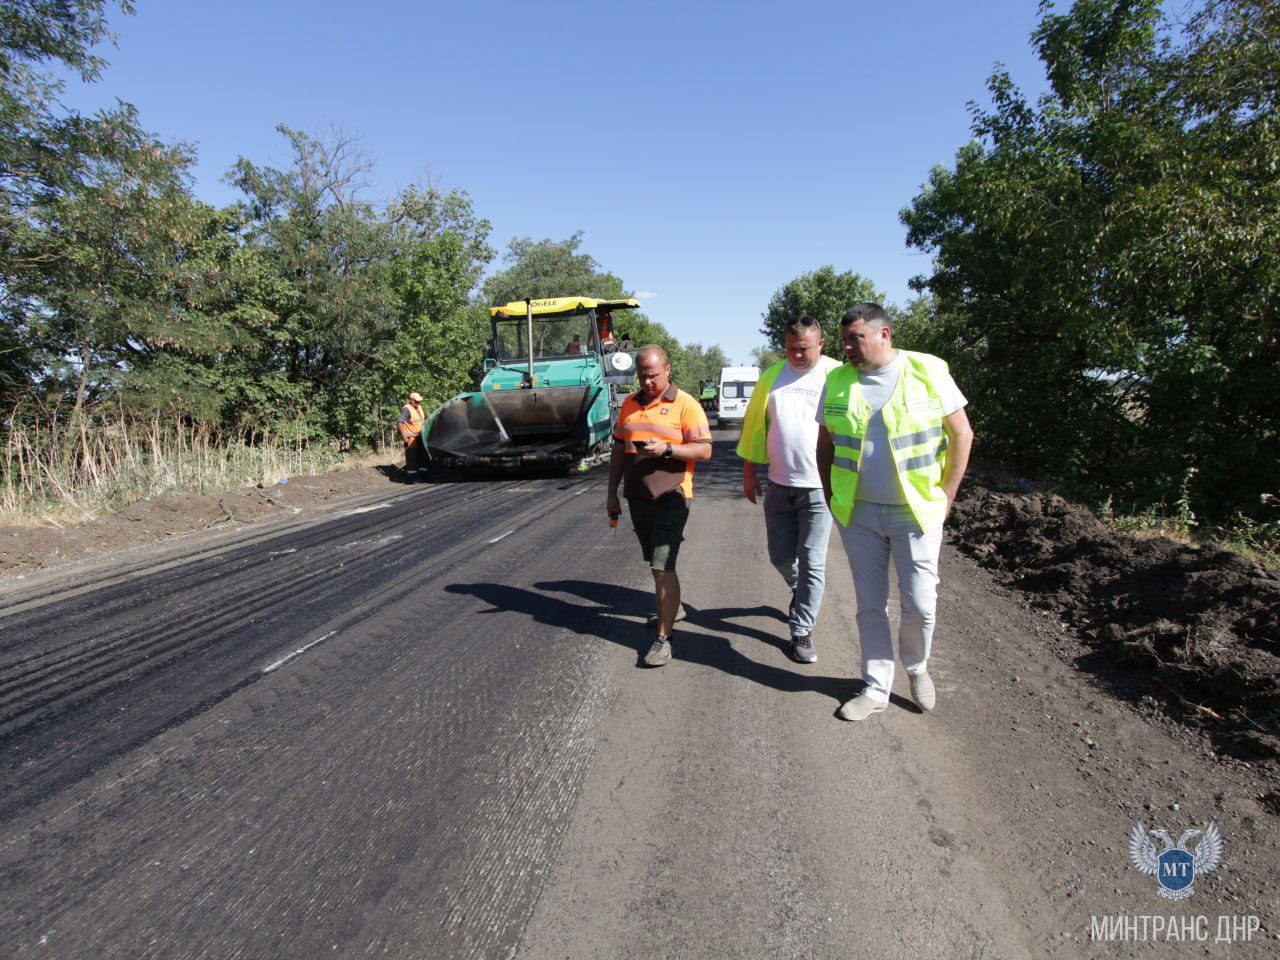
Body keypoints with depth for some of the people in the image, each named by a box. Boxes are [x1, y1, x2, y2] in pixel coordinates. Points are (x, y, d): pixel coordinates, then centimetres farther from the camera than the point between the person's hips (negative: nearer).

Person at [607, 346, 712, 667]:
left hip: (670, 497, -6)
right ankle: (670, 609, 38)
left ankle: (663, 638, -5)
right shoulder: (630, 404, 12)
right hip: (637, 497, 6)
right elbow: (618, 450, 16)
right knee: (656, 563, 17)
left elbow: (704, 450, -10)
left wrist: (665, 449, -23)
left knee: (662, 567, -10)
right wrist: (612, 493, 14)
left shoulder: (685, 405, -6)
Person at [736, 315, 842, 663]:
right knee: (780, 557, 13)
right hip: (779, 485, 4)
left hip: (820, 488, -4)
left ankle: (802, 631, 13)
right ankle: (799, 592, 45)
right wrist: (749, 471, 9)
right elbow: (753, 423, 11)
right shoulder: (772, 376, 7)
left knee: (812, 563, 0)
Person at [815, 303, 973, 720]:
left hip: (916, 511, -2)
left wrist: (945, 497, -4)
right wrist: (831, 496, 6)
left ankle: (916, 667, 30)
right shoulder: (838, 381, 3)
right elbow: (825, 442, 13)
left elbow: (962, 434, -1)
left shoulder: (928, 372, -6)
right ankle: (876, 688, 24)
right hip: (858, 513, 3)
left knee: (920, 603, 0)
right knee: (870, 604, 8)